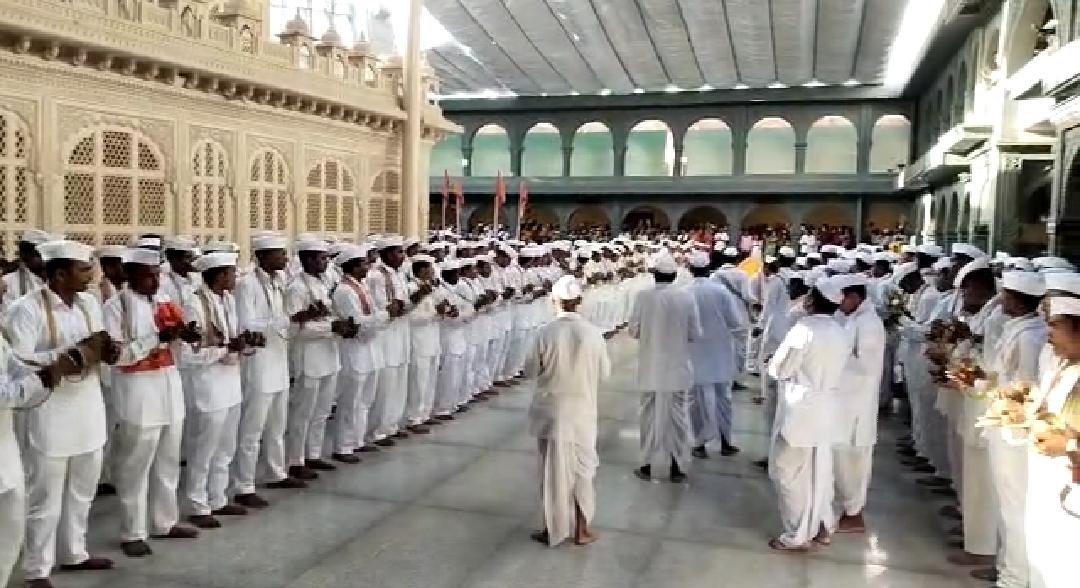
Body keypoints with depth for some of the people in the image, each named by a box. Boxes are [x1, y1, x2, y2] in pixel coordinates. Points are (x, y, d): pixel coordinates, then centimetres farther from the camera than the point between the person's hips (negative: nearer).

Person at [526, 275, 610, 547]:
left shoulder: (545, 333, -15)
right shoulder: (593, 333, -12)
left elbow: (531, 371, -5)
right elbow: (604, 372, -1)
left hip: (551, 411, -1)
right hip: (582, 411, 1)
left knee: (553, 469, 11)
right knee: (581, 468, 16)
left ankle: (553, 530, 22)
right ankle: (581, 530, 24)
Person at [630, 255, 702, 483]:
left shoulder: (643, 297, -11)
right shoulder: (686, 297, -10)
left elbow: (633, 331, -4)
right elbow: (695, 334, -6)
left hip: (650, 369, 0)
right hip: (678, 368, 0)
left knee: (649, 416, 13)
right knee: (678, 417, 12)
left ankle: (646, 466, 22)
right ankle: (678, 468, 19)